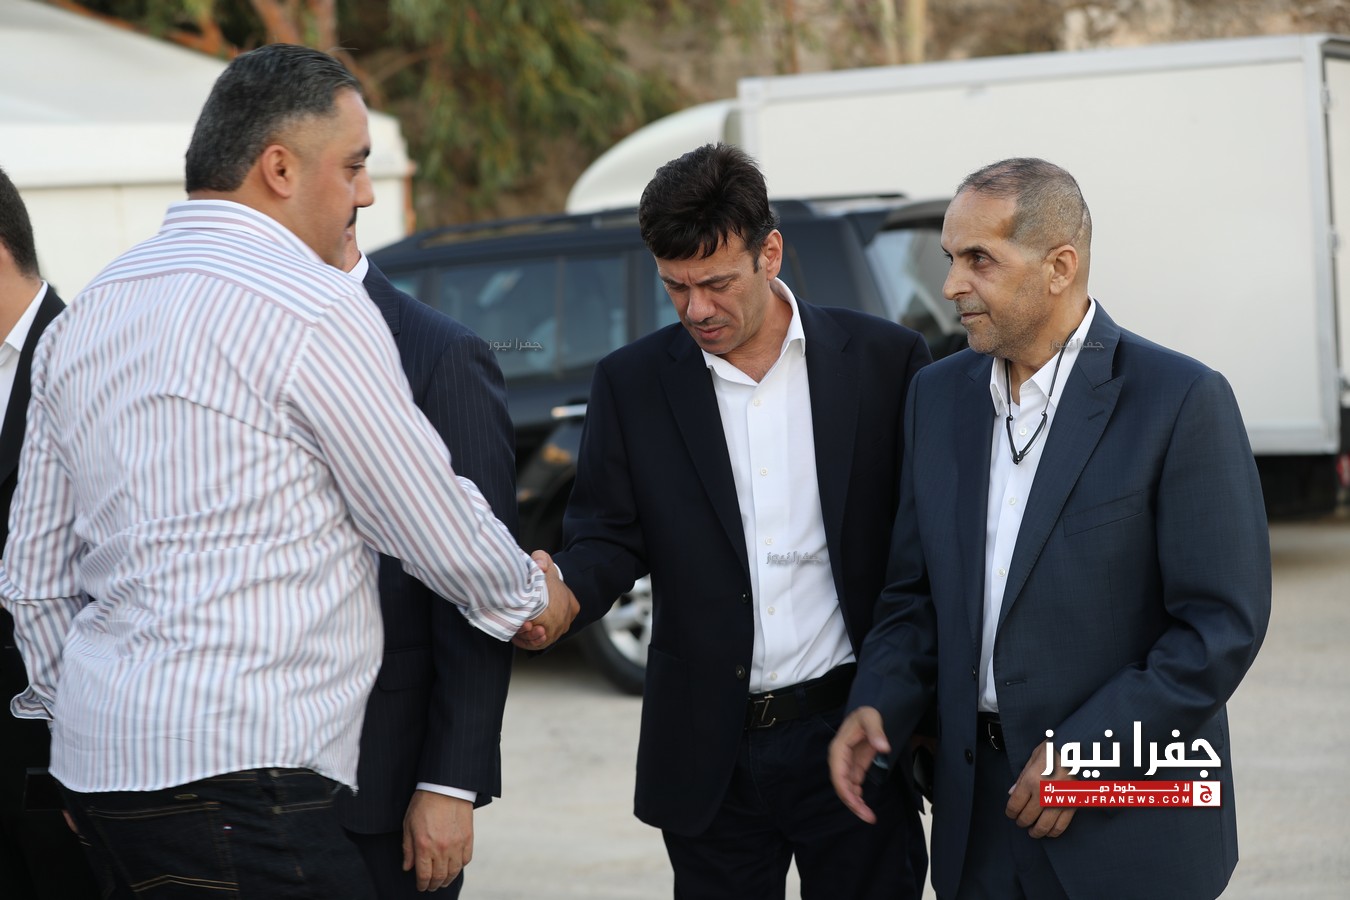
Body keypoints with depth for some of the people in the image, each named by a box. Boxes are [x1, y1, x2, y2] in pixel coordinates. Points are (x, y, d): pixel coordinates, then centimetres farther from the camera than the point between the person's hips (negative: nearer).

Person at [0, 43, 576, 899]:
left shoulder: (81, 318, 14)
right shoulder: (315, 308, -9)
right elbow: (439, 530, 0)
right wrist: (533, 595, 19)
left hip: (99, 761, 9)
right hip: (241, 765, -9)